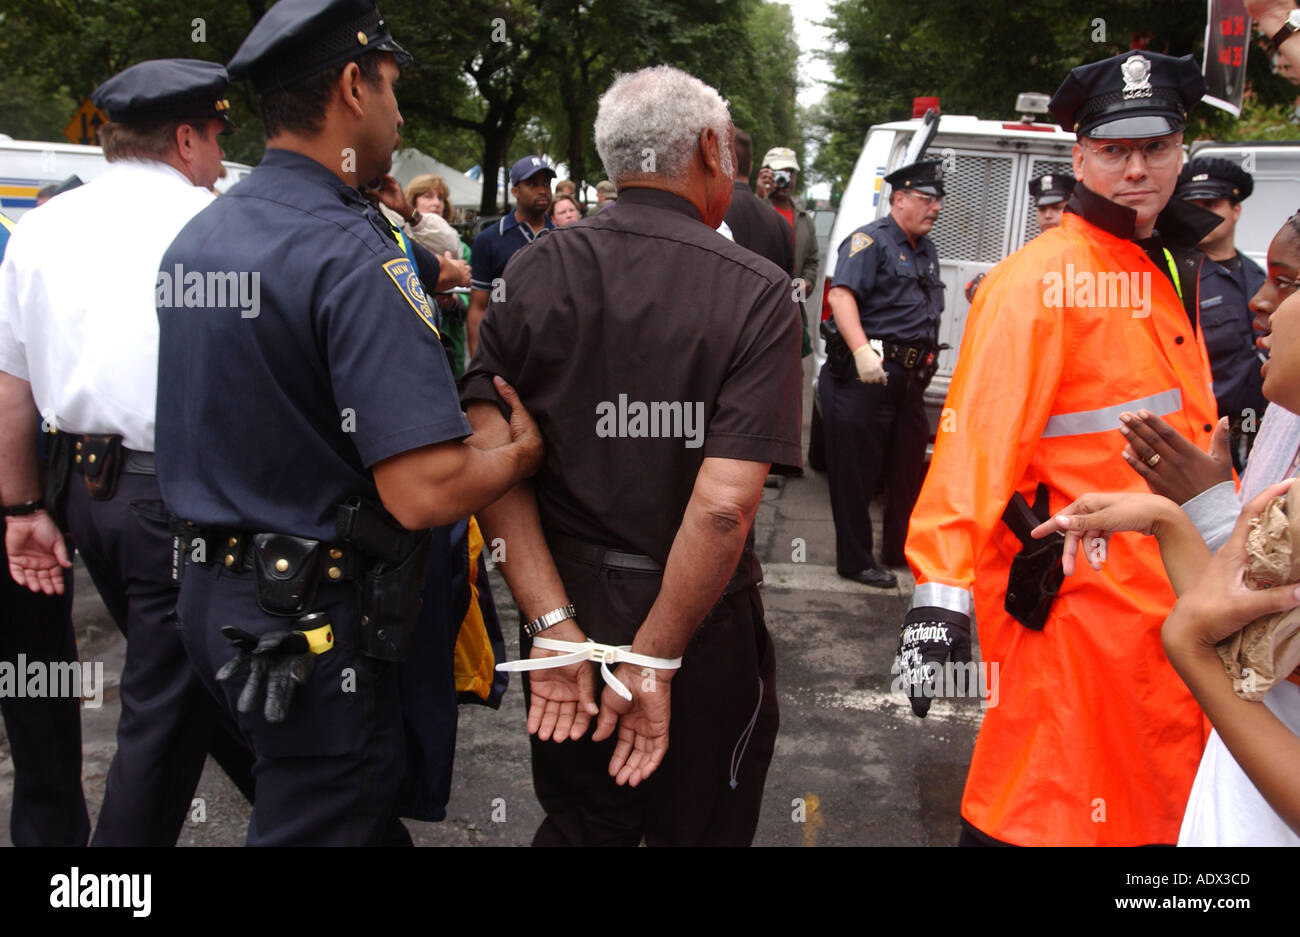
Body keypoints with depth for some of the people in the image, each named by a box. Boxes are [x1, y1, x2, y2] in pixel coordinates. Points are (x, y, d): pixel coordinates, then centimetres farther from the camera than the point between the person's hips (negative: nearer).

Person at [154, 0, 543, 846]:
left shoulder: (196, 236, 7)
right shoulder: (355, 254, -21)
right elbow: (425, 491, -28)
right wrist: (525, 451, -9)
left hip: (210, 585, 9)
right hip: (318, 619, -9)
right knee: (332, 817, 7)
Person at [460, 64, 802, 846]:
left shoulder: (537, 271, -5)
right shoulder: (756, 292, -15)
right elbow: (724, 505, -23)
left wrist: (553, 622, -11)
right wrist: (654, 663, -15)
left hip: (568, 608, 3)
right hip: (704, 633, -2)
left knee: (577, 825, 24)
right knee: (700, 829, 21)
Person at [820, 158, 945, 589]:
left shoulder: (926, 250, 19)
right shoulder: (871, 241, -8)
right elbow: (841, 296, -22)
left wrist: (925, 366, 22)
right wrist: (862, 351, -33)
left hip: (910, 377, 9)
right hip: (866, 375, -9)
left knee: (909, 466, 15)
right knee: (856, 470, 0)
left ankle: (900, 549, 30)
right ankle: (855, 561, 9)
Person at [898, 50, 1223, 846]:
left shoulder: (1168, 273, 12)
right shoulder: (1037, 282, -15)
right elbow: (980, 433, -23)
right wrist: (942, 587, -29)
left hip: (1166, 596, 9)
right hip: (1076, 604, -8)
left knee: (1153, 795, 21)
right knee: (1050, 810, 3)